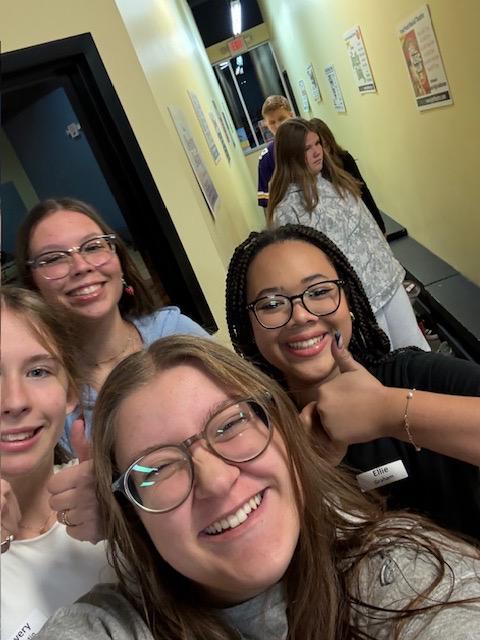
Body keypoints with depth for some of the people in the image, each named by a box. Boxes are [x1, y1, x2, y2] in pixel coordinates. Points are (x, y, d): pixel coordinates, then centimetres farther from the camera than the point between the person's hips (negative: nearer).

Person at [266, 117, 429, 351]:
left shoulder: (336, 180, 6)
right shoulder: (287, 208, -16)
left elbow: (368, 225, 14)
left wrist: (389, 263, 15)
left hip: (387, 278, 6)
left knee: (416, 349, 15)